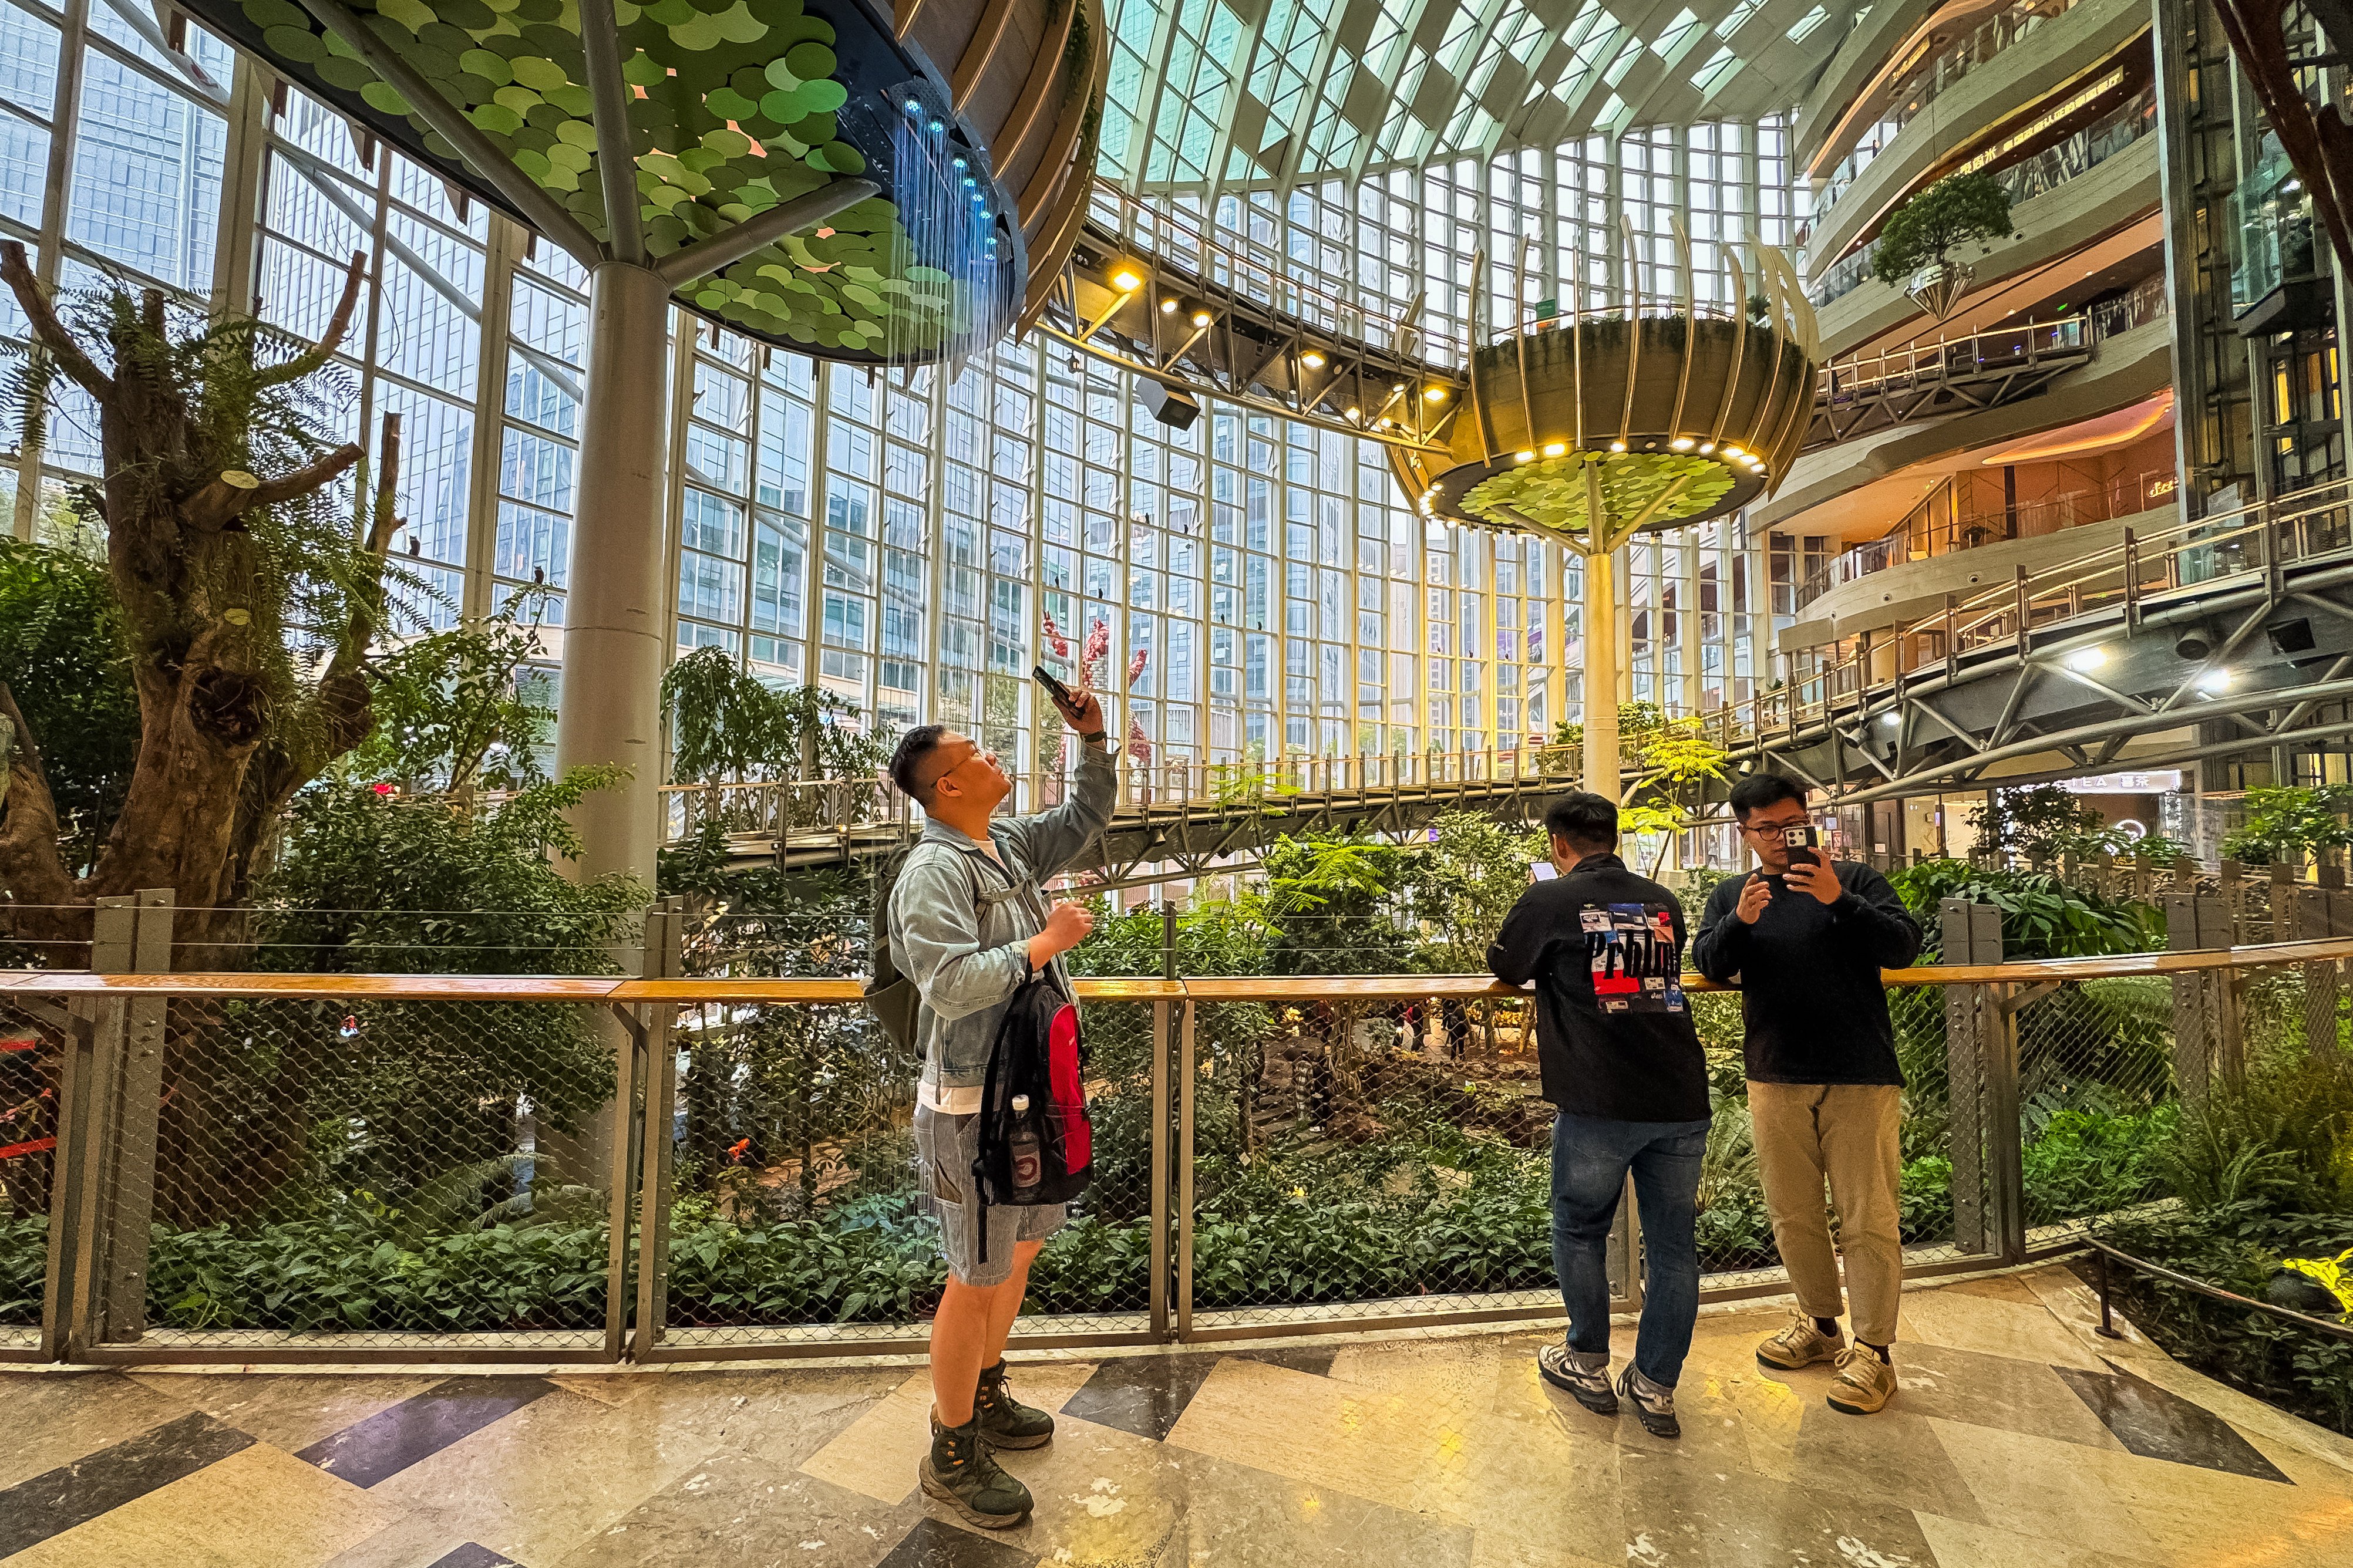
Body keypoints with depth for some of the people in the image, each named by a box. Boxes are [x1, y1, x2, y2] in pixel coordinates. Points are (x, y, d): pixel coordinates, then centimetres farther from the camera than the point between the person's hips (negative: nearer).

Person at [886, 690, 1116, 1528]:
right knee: (978, 1277, 3)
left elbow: (1088, 816, 22)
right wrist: (1045, 944, -22)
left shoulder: (1013, 845, 8)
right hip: (976, 1106, -9)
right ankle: (951, 1455, 23)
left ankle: (984, 1396, 43)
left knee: (1021, 1248, 22)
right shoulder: (935, 870, -19)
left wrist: (1093, 739, 10)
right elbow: (951, 983, -31)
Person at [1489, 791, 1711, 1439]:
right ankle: (1656, 1387, 23)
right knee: (1672, 1243, 14)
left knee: (1580, 1229, 16)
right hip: (1681, 1100, 4)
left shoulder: (1549, 901, -3)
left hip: (1598, 1105, -4)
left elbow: (1504, 968, 11)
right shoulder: (1664, 902, 10)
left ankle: (1588, 1366, 28)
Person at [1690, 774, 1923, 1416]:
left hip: (1861, 1074, -3)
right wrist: (1739, 921, -22)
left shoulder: (1853, 879, 2)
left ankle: (1872, 1351, 13)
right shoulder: (1730, 894, 9)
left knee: (1868, 1217, 0)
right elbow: (1707, 964, -3)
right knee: (1792, 1213, 14)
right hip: (1776, 1076, 3)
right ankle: (1818, 1323, 31)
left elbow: (1904, 947, -9)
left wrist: (1839, 901, -24)